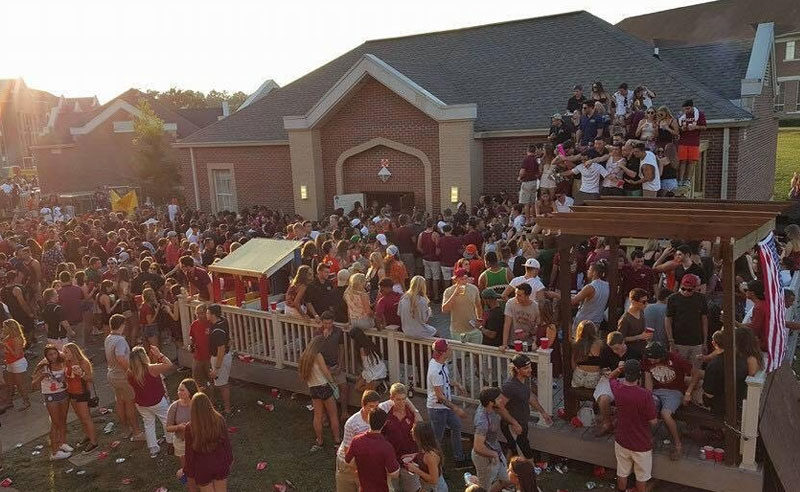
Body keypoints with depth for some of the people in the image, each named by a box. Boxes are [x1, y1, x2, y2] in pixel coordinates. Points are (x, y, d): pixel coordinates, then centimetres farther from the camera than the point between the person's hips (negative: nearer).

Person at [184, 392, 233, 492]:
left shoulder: (189, 428, -24)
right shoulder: (219, 420, -19)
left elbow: (189, 453, -14)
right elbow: (227, 442, -7)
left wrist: (189, 472, 2)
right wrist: (230, 459, 11)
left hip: (203, 468, -2)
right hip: (220, 463, 2)